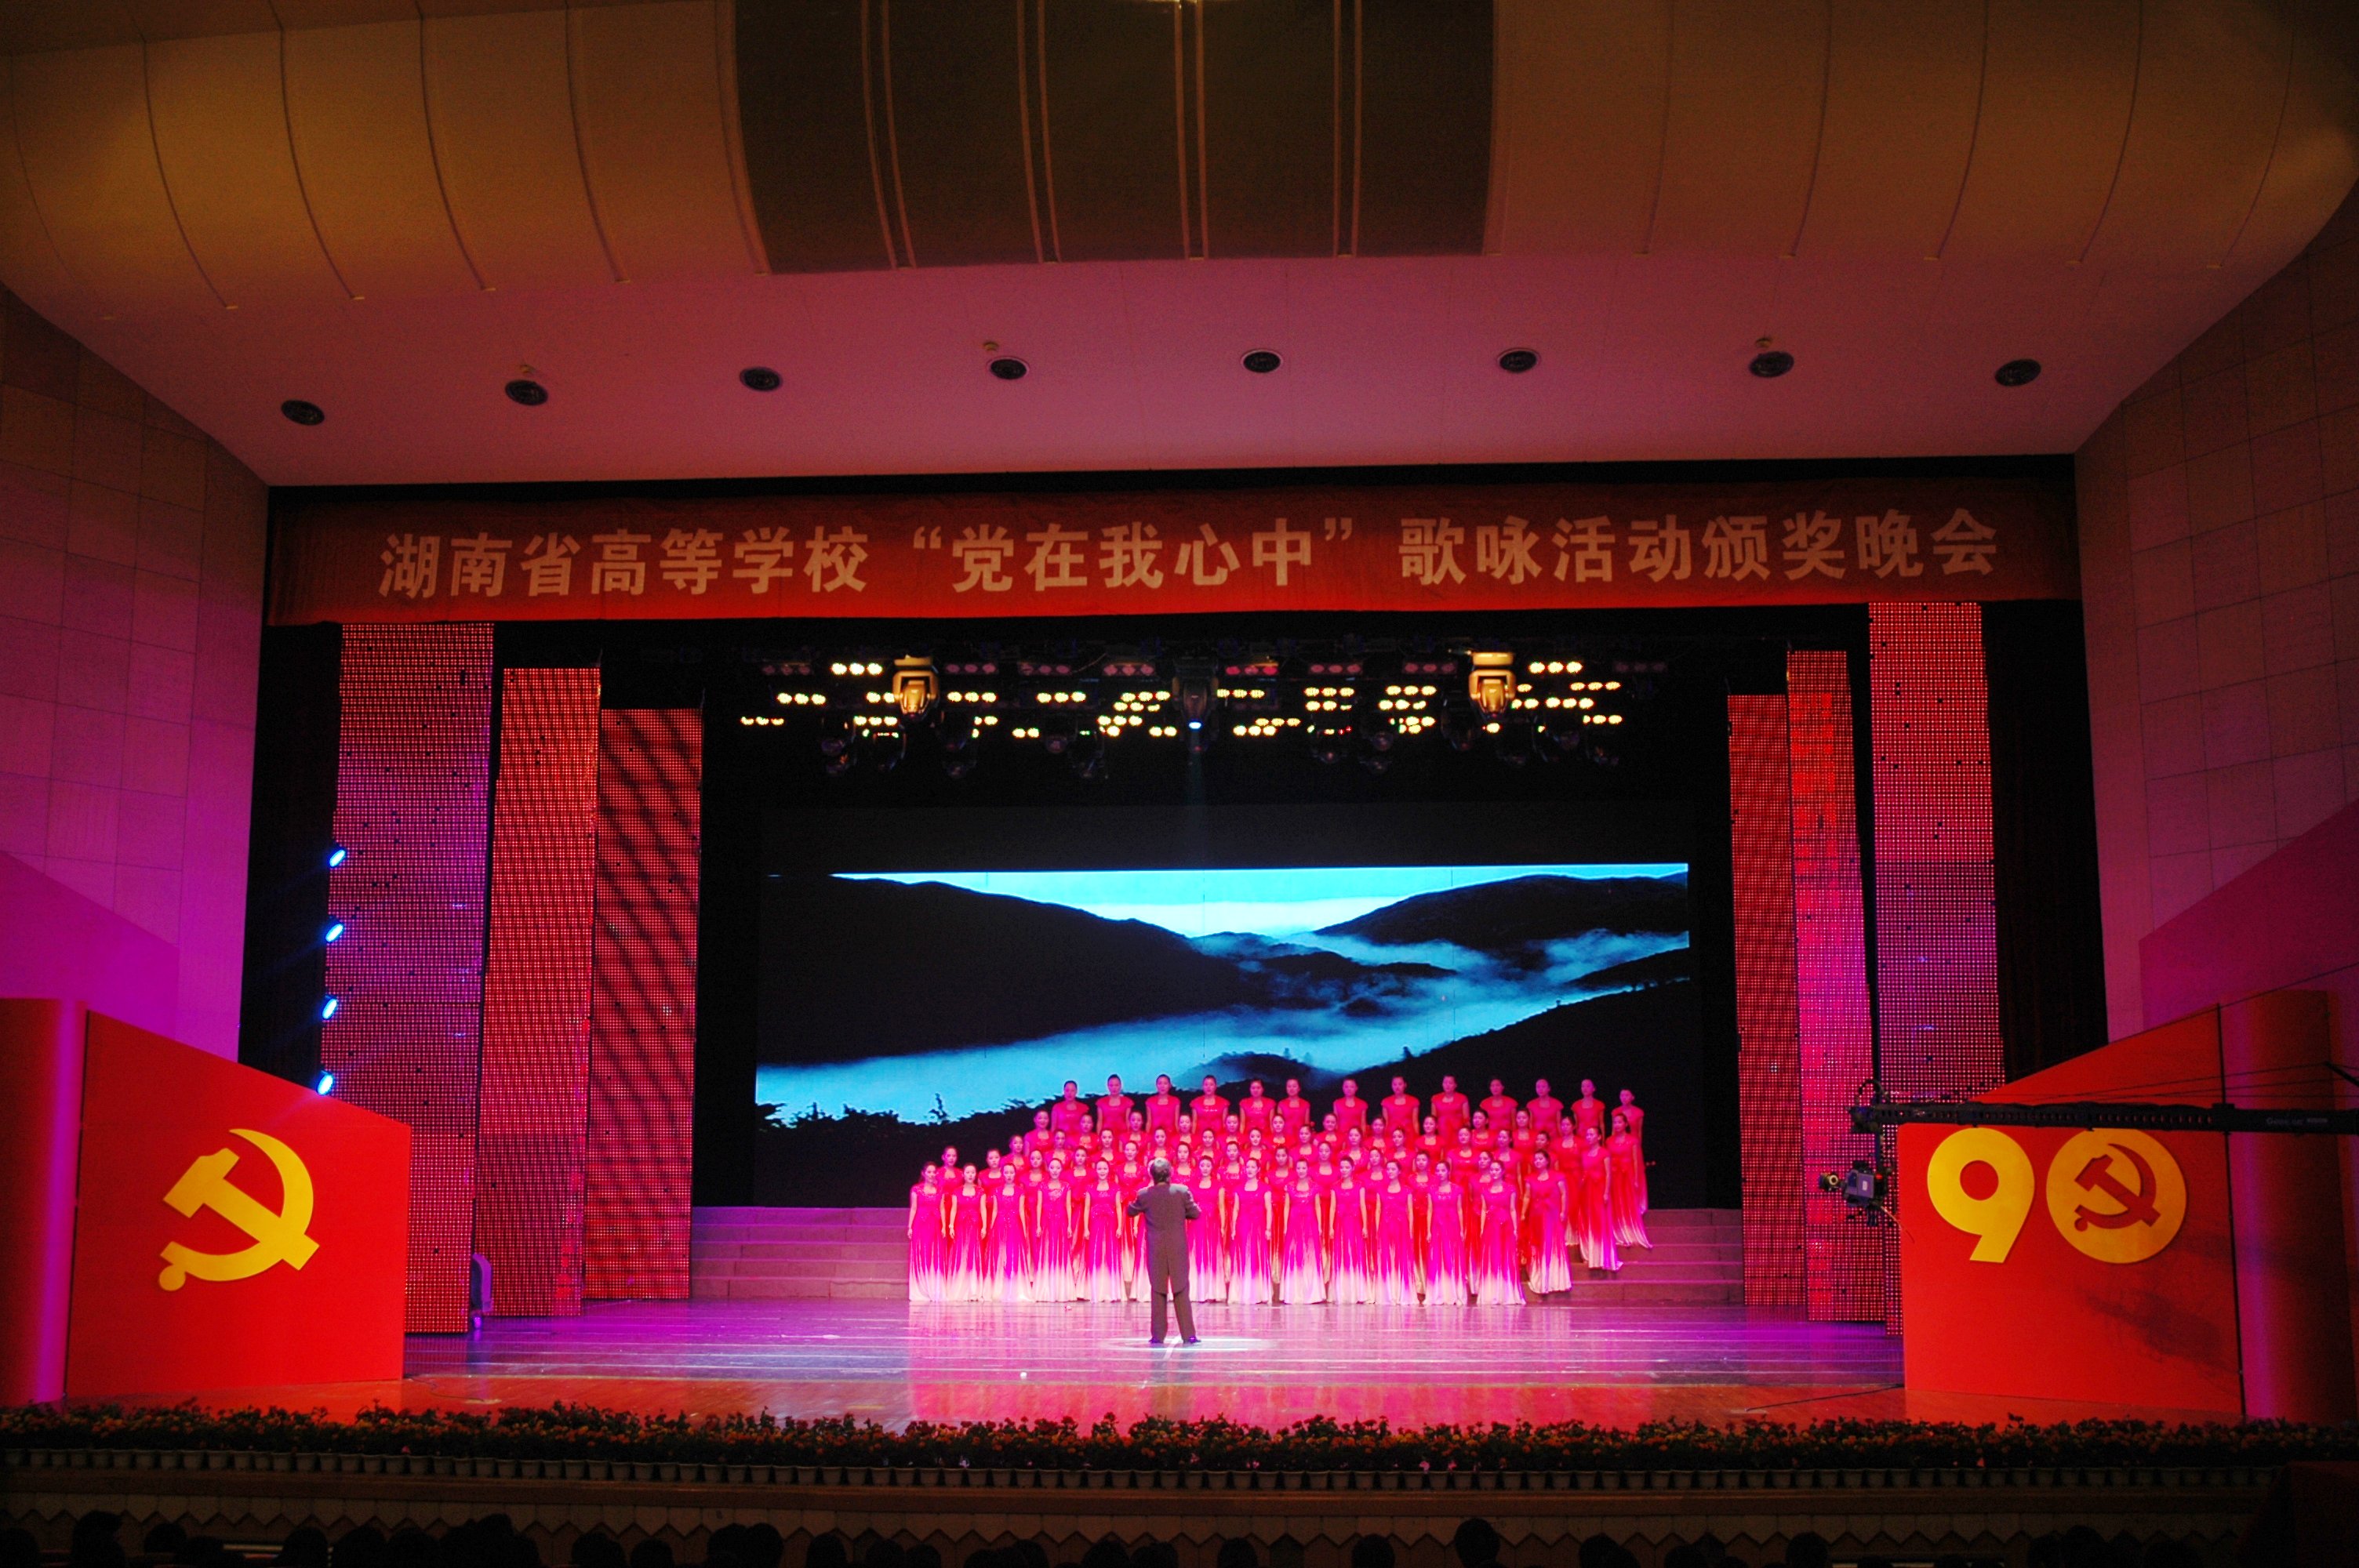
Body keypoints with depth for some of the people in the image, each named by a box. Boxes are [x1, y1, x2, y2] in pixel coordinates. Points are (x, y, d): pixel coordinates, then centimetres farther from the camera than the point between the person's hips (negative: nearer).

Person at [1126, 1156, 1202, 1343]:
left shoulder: (1144, 1195, -6)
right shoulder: (1182, 1191, -8)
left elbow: (1131, 1210, 10)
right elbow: (1195, 1214, -1)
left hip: (1155, 1249, 0)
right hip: (1178, 1248, 0)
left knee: (1158, 1292, 9)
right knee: (1181, 1291, 6)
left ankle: (1157, 1335, 8)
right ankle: (1188, 1335, 3)